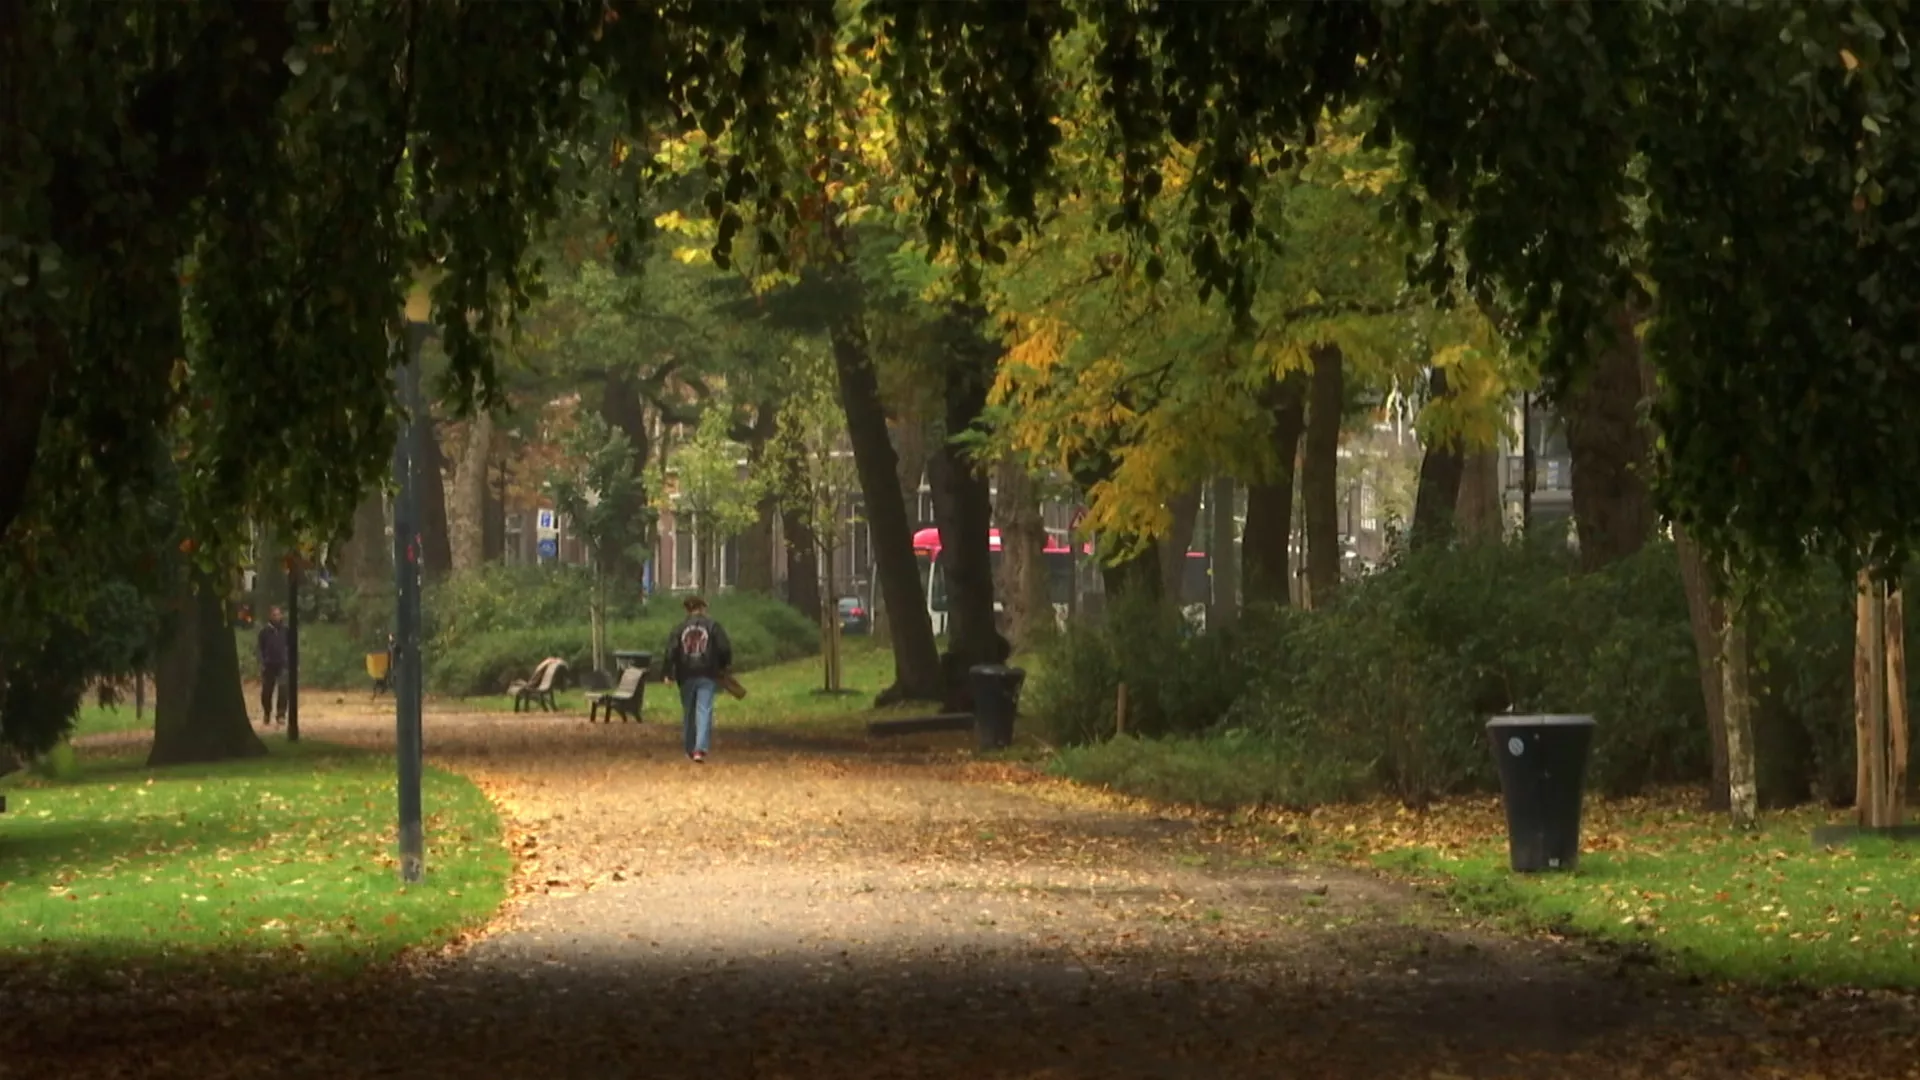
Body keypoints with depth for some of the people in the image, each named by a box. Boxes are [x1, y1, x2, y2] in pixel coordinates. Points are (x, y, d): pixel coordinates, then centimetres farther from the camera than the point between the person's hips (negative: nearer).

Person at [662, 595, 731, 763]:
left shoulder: (680, 627, 2)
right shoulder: (712, 626, -1)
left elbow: (671, 651, -3)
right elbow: (725, 648, -4)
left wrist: (669, 673, 2)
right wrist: (723, 667, 12)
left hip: (686, 676, 2)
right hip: (707, 675, -2)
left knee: (688, 713, 15)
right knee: (704, 711, -6)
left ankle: (690, 750, 21)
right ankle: (700, 749, -21)